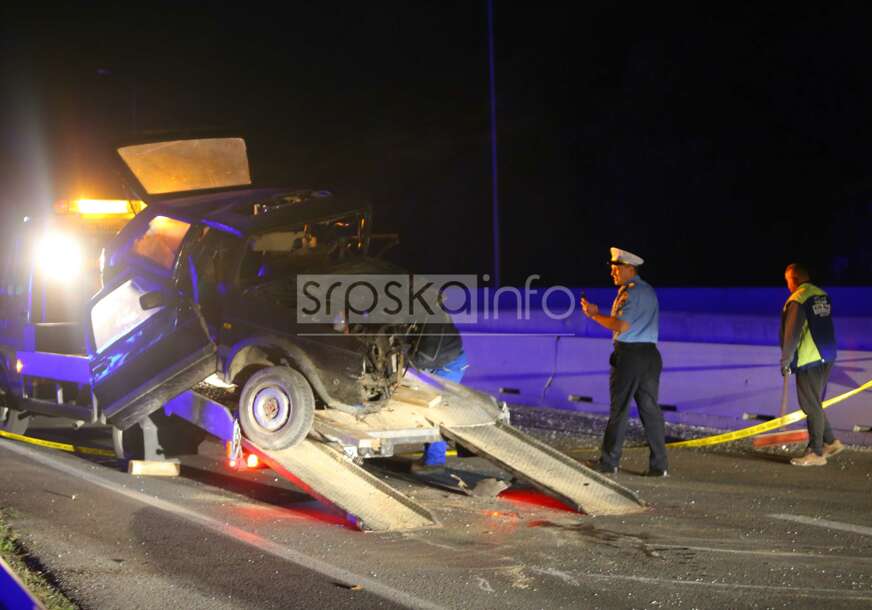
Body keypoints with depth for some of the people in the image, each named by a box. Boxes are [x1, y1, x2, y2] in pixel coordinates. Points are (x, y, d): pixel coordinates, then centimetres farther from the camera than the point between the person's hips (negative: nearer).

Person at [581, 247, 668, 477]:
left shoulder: (631, 292, -11)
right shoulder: (647, 290, 19)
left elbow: (621, 326, -18)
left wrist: (595, 315, -7)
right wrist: (597, 314, 16)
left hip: (629, 354, -9)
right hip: (650, 354, 9)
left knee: (619, 409, -2)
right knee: (650, 409, 6)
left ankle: (609, 462, 3)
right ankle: (658, 465, 4)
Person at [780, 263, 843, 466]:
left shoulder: (797, 300, -14)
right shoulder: (823, 296, 11)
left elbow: (791, 335, -14)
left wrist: (785, 362, -9)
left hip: (809, 360, -8)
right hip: (827, 358, 8)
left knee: (811, 406, -2)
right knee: (815, 404, 18)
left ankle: (816, 453, 2)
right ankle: (830, 441, 20)